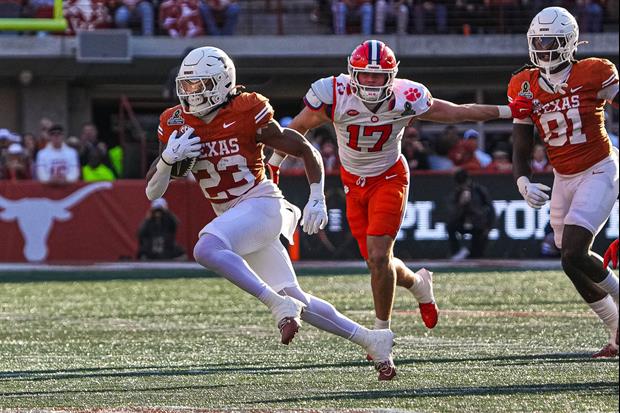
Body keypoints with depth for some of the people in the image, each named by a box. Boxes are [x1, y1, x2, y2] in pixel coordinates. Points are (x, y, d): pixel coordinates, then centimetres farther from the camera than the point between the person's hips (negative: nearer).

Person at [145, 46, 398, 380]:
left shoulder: (247, 115, -11)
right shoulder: (177, 125, 3)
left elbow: (306, 151, -2)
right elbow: (153, 192, 4)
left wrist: (317, 199, -12)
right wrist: (168, 158, -16)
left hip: (261, 204, -7)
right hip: (230, 214, 7)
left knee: (206, 249, -33)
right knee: (296, 302, 6)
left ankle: (279, 304, -31)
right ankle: (370, 340, 17)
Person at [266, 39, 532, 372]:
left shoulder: (405, 99, -21)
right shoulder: (335, 95, -21)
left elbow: (457, 112, -8)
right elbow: (299, 127, -3)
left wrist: (510, 111, -9)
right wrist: (272, 166, 7)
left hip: (389, 179, -2)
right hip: (354, 183, 2)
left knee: (378, 257, -18)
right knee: (377, 260, 5)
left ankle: (382, 330, -2)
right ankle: (418, 284, 39)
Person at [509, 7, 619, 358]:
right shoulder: (525, 88, 0)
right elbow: (522, 150, 4)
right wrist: (524, 183, -14)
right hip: (563, 180, 6)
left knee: (574, 256, -18)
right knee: (574, 260, 6)